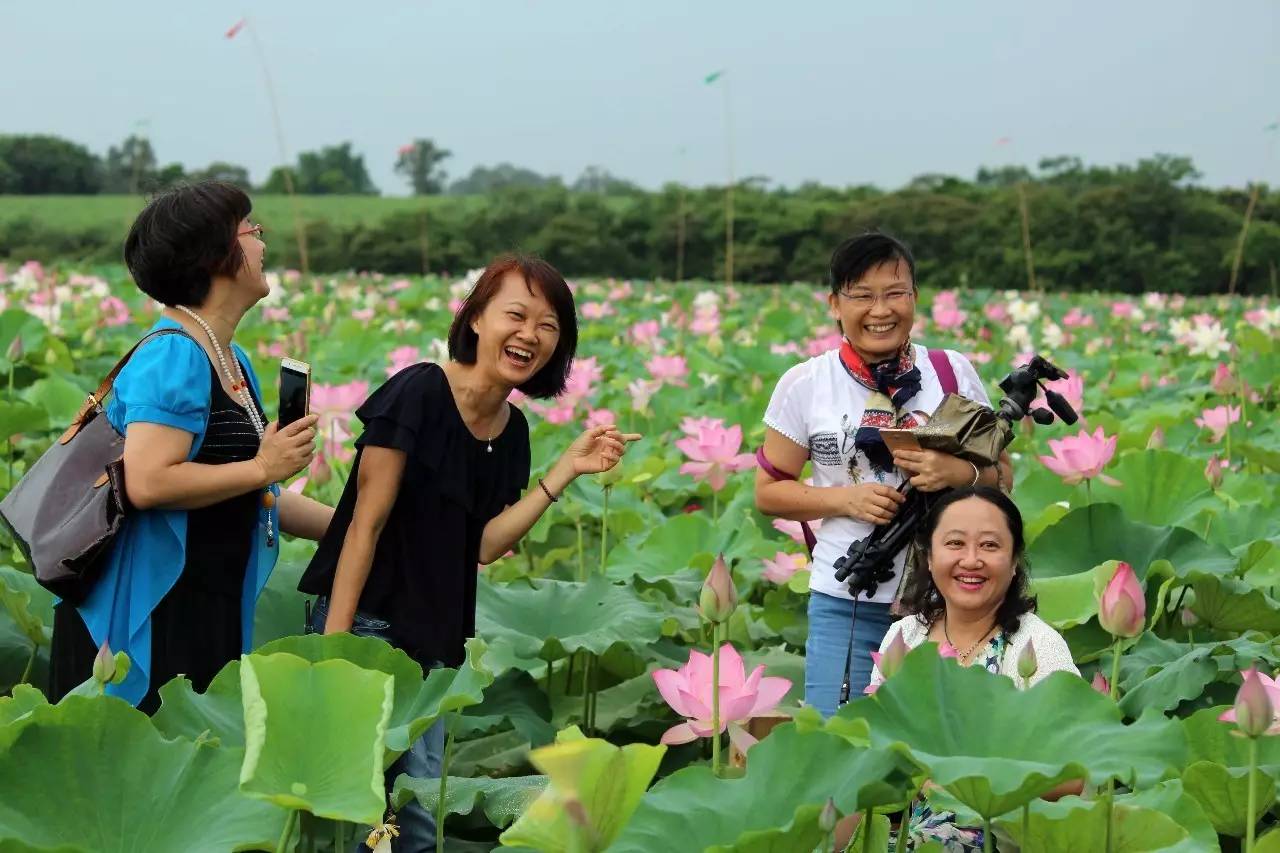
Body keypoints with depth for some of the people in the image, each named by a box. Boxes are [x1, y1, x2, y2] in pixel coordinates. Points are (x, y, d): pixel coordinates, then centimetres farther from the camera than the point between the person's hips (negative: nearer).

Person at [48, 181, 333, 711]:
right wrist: (263, 468, -19)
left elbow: (247, 501, 20)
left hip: (203, 615, 10)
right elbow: (147, 483, -28)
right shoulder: (175, 358, -16)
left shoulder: (232, 362, 13)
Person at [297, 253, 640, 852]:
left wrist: (568, 470, -6)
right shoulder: (418, 394, -15)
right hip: (366, 624, -7)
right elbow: (366, 523, -16)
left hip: (432, 641, 7)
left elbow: (483, 545, -2)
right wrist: (333, 643, -19)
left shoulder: (512, 431, 6)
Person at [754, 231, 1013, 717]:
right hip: (846, 604, -1)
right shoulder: (804, 385, 0)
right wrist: (847, 498, -11)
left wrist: (960, 473, -14)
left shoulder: (953, 372, 3)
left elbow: (1002, 476, 7)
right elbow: (768, 491, 5)